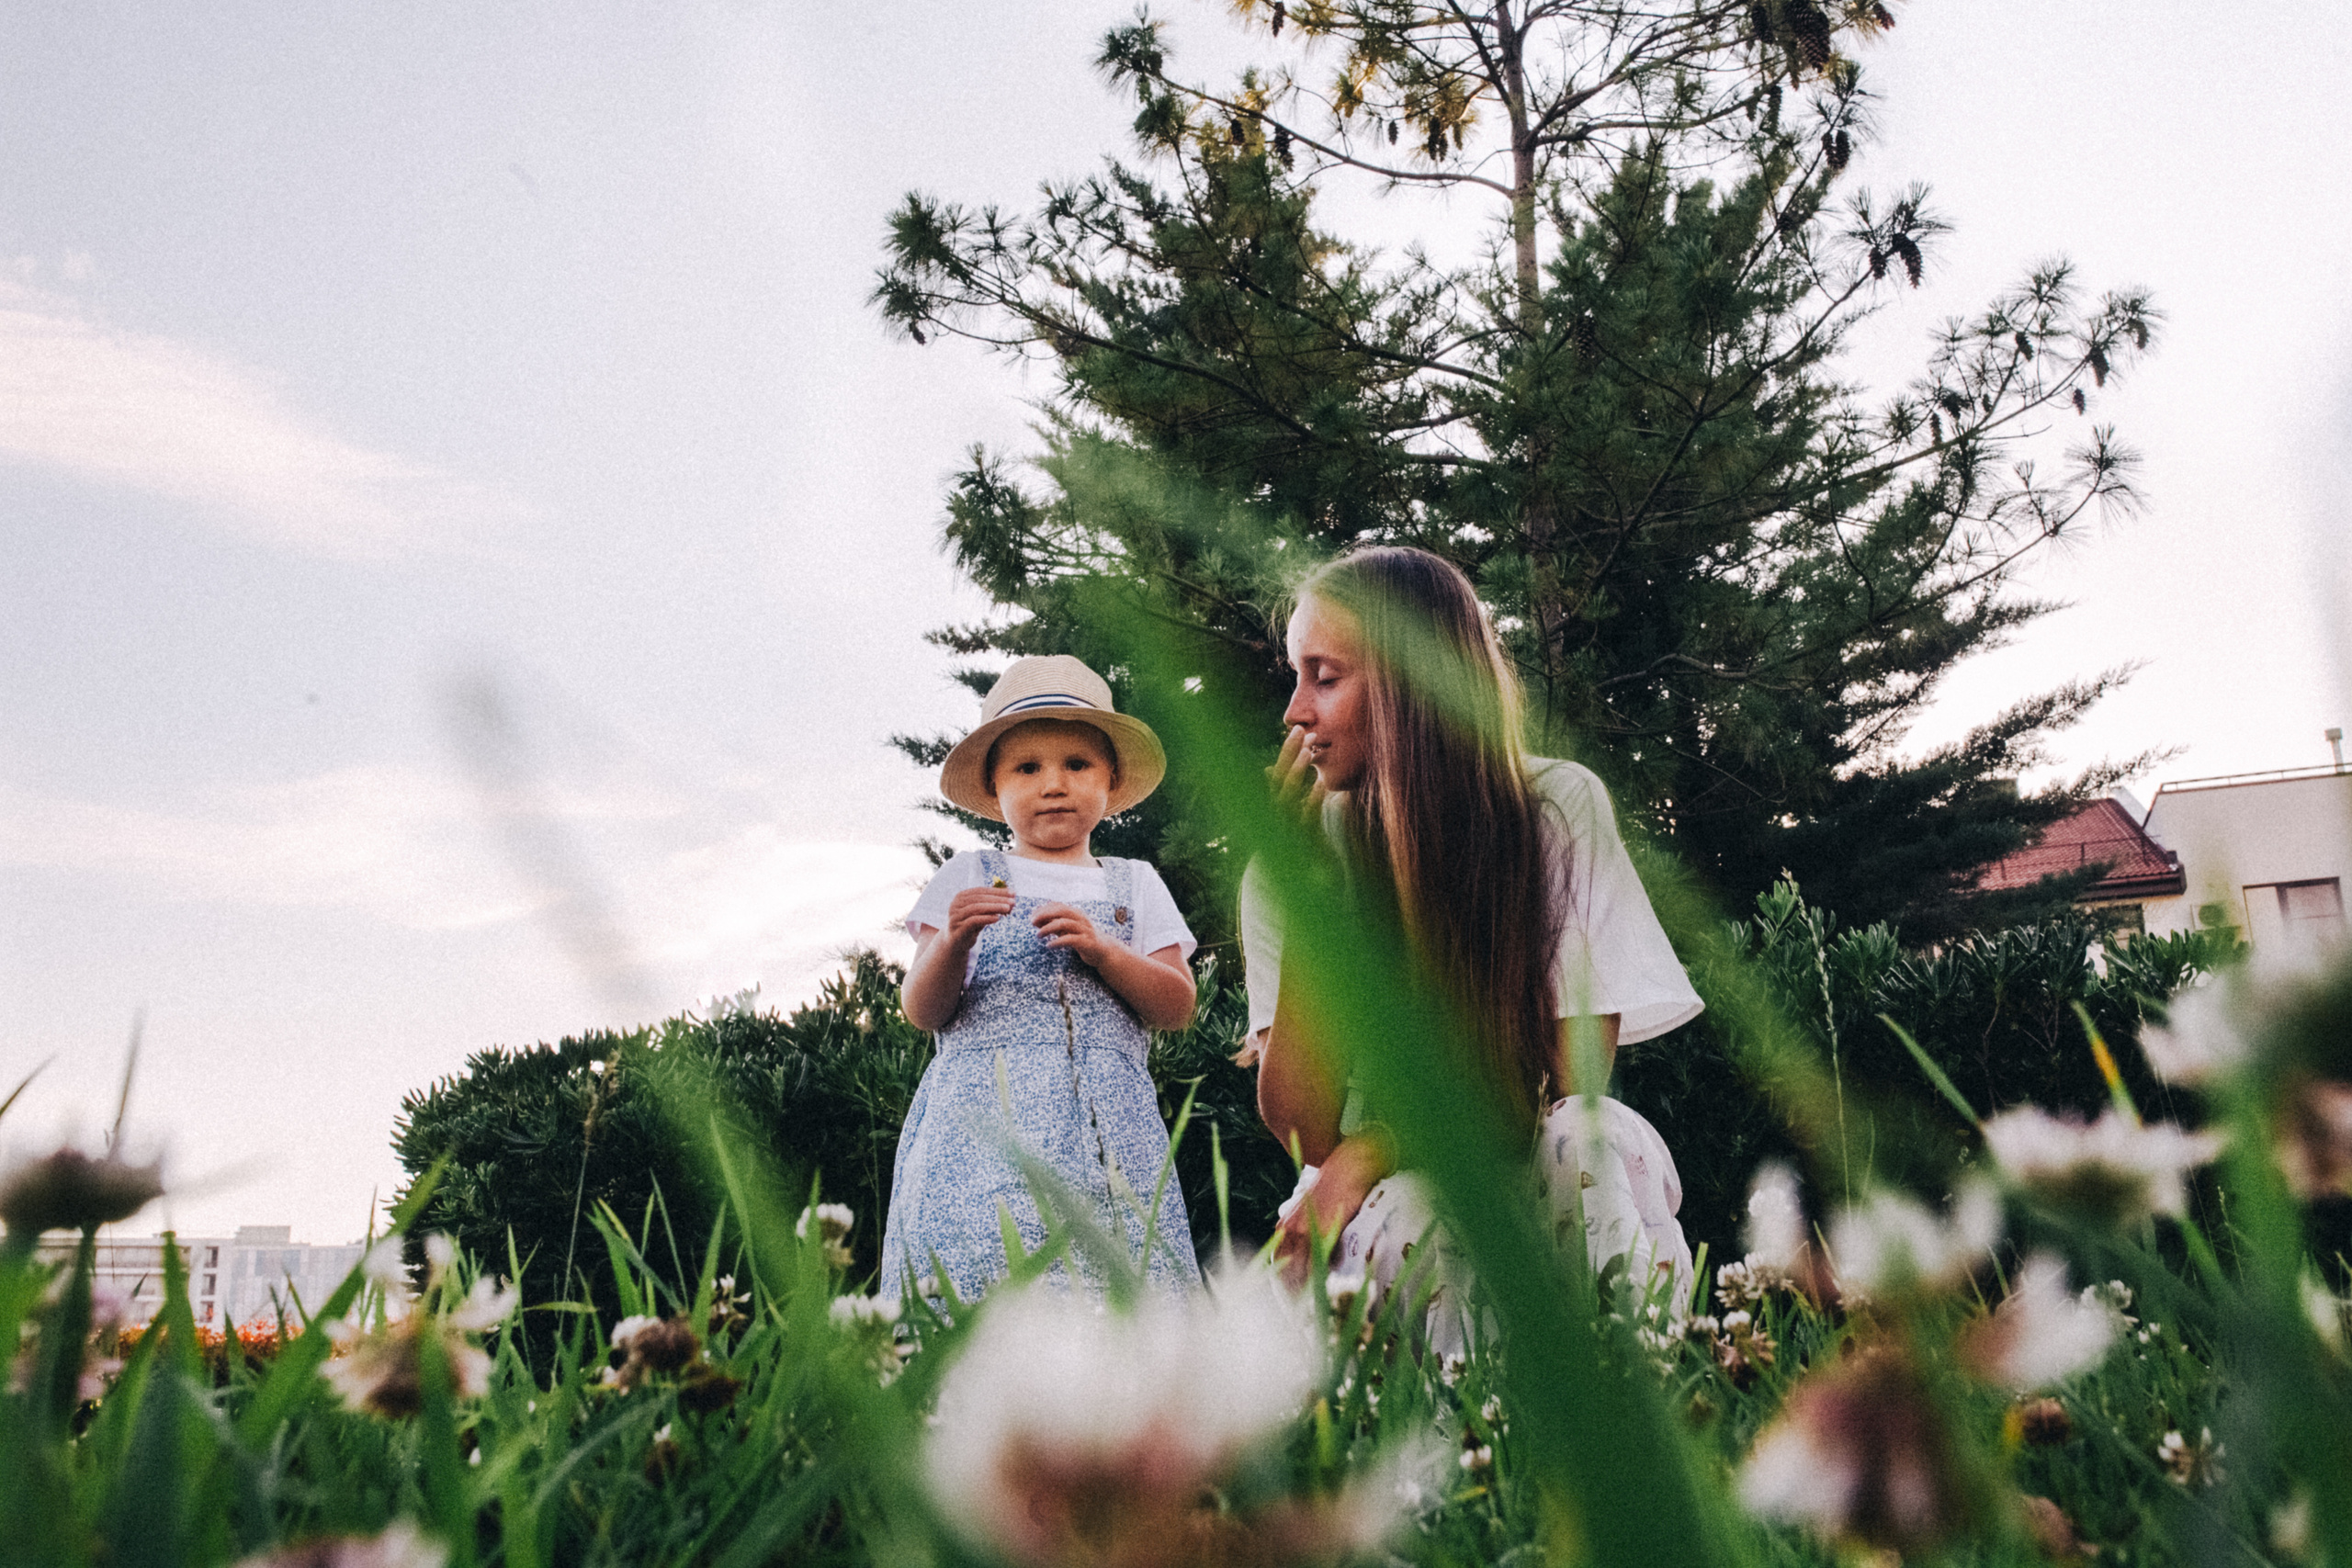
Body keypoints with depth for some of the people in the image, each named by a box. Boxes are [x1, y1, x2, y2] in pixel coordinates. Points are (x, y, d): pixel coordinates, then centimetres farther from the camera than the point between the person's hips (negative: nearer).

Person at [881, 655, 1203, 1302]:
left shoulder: (1135, 885, 17)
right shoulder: (968, 880, 11)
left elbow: (1177, 1007, 8)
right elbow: (923, 1013, 5)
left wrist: (1100, 949, -7)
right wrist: (954, 941, -14)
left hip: (1107, 1124, 2)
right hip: (988, 1119, -1)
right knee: (984, 1266, -18)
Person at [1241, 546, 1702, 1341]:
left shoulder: (1559, 808, -7)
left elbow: (1576, 1074, -11)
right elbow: (1302, 1128, -12)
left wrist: (1372, 1149, -20)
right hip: (1386, 1202, 0)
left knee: (1583, 1139, -33)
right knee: (1405, 1210, -34)